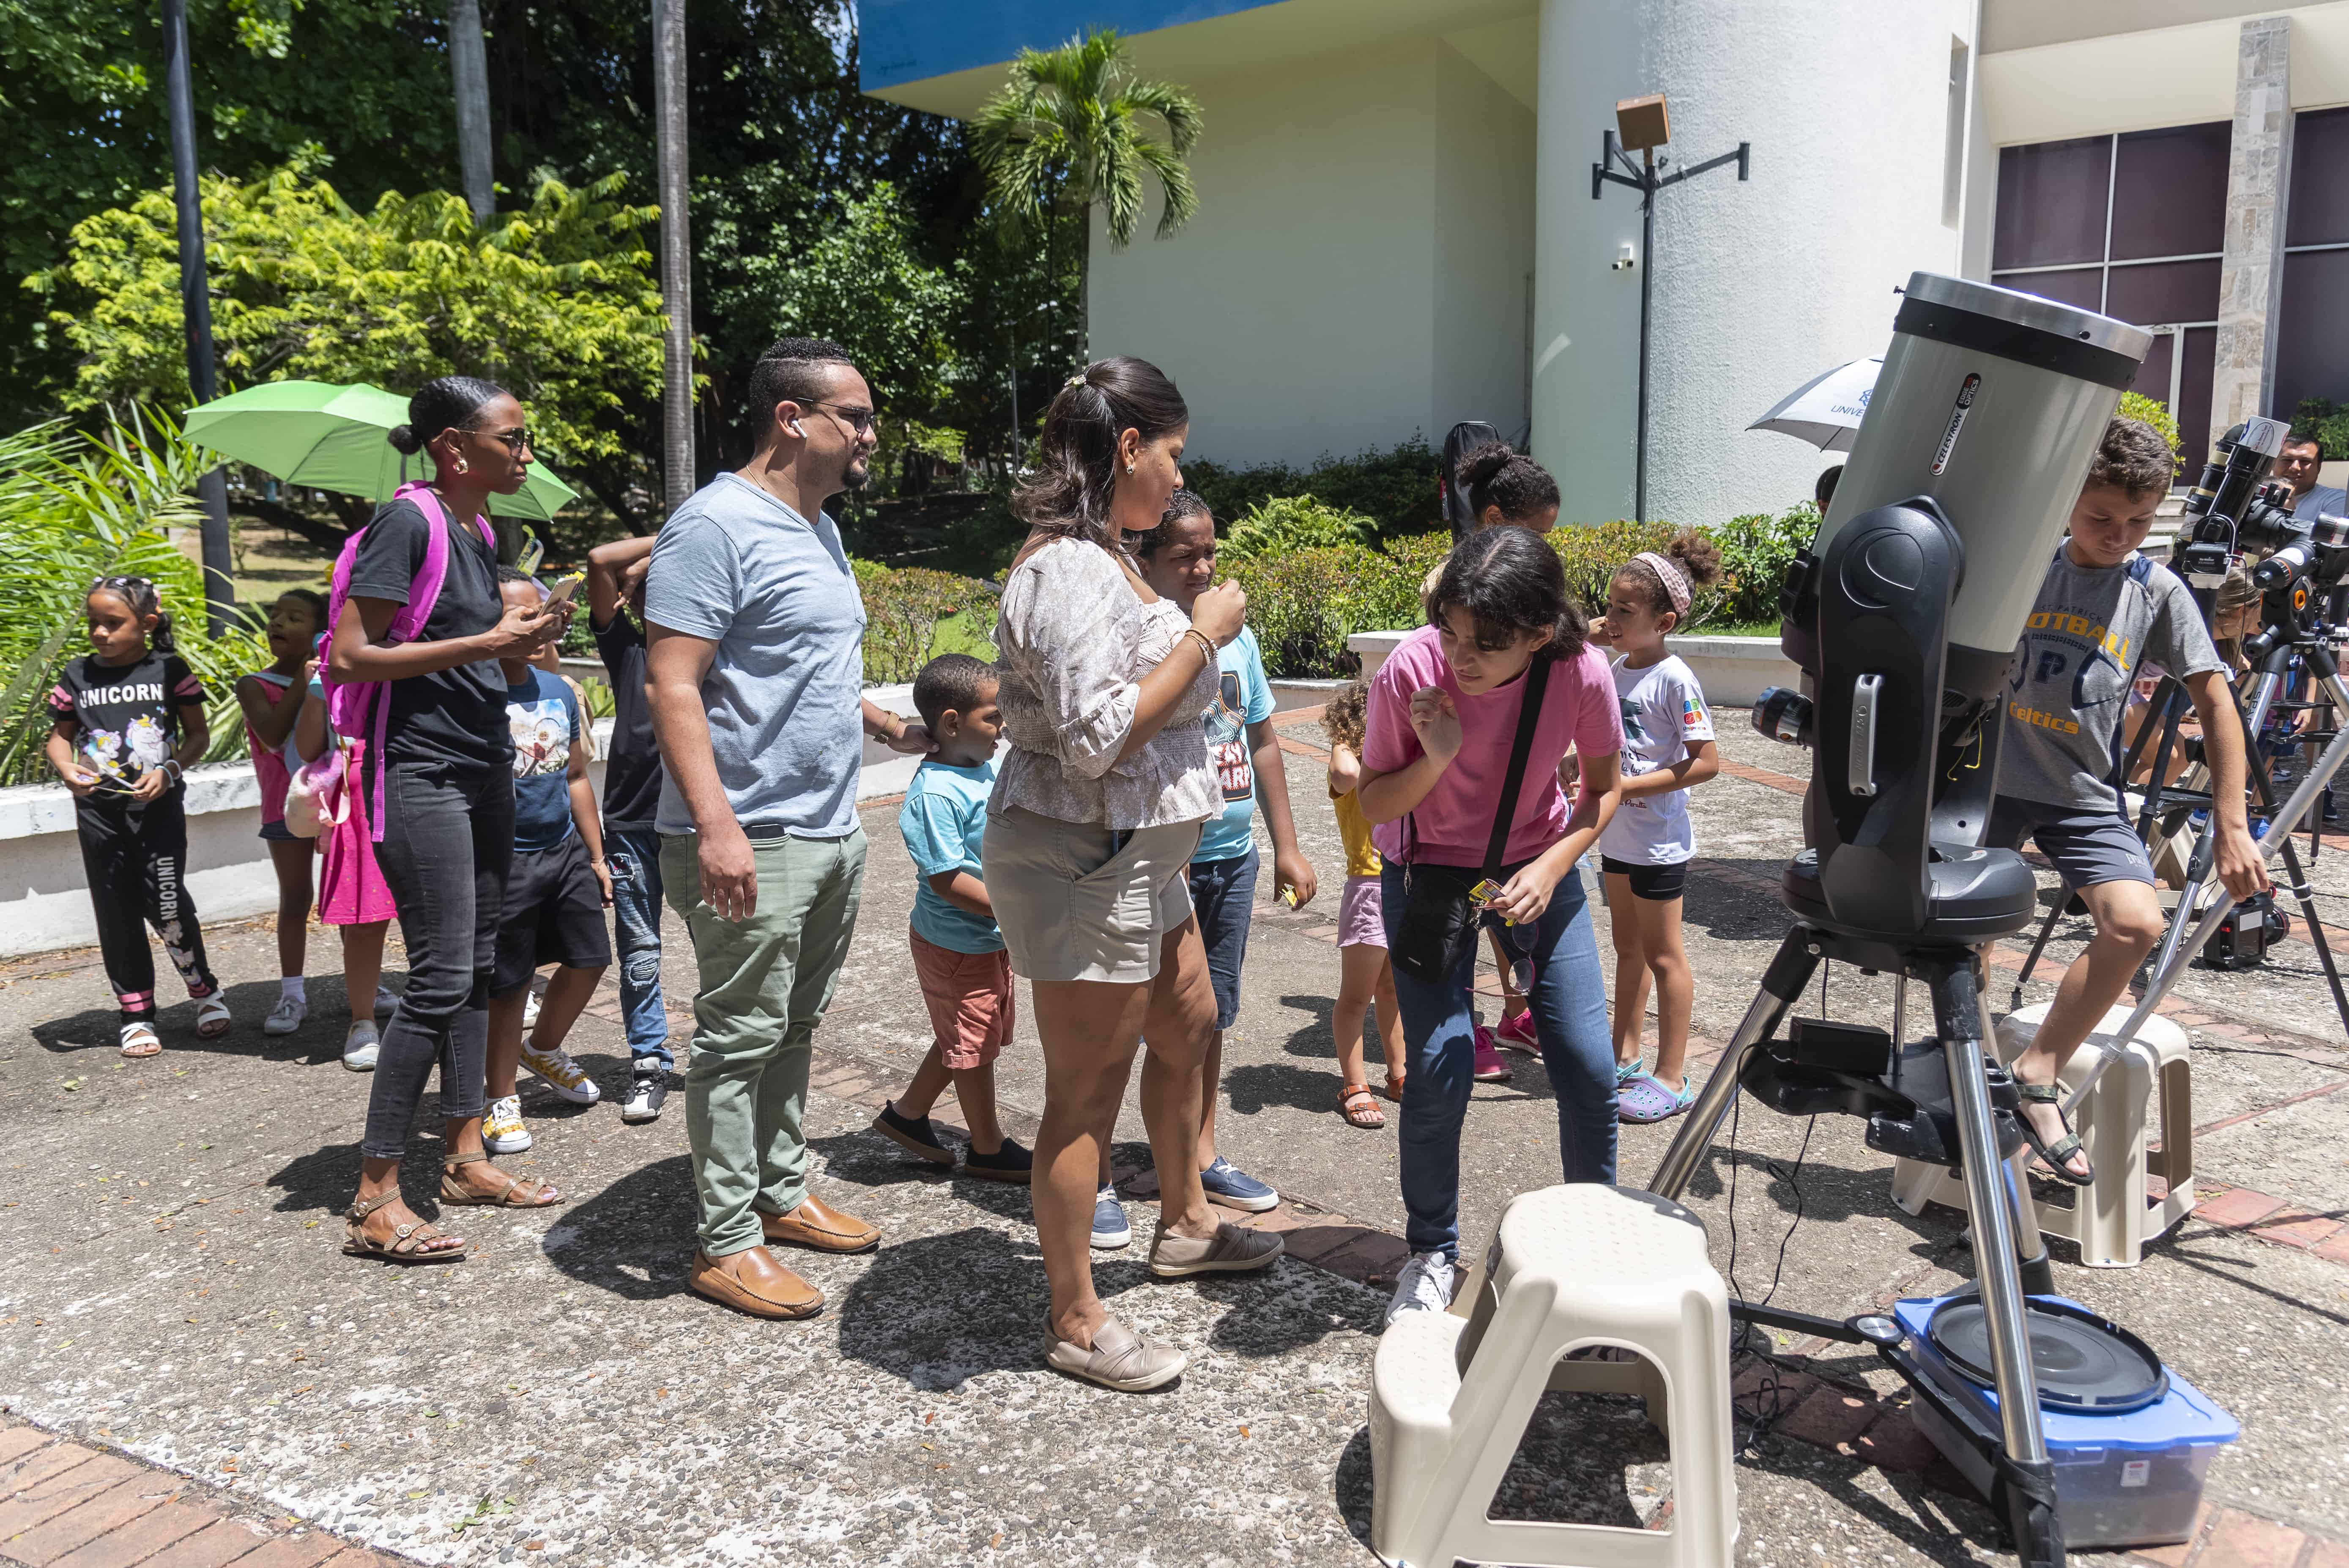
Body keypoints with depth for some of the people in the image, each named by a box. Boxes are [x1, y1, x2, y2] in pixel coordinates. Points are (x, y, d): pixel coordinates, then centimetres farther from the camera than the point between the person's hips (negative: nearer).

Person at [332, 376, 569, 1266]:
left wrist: (519, 641, 7)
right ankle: (375, 1201, 1)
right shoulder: (407, 522, -12)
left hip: (484, 767, 9)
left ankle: (464, 1158, 23)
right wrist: (483, 644, -18)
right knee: (441, 979, -9)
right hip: (420, 773, -9)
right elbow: (349, 656, -18)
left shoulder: (479, 531, 14)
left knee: (477, 966, 12)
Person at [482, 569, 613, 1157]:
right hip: (505, 859, -6)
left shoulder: (559, 691, 8)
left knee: (590, 959, 12)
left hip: (566, 849, 7)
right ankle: (502, 1097, 21)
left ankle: (544, 1049, 39)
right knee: (507, 984, 3)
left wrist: (596, 856, 17)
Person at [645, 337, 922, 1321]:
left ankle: (783, 1194, 31)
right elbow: (672, 684, -20)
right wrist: (716, 824, -27)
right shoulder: (717, 526, -14)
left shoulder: (819, 528, 15)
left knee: (794, 1030, 18)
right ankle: (725, 1244, 12)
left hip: (832, 834, 9)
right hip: (754, 841, -9)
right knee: (740, 1040, 1)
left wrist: (890, 729, 25)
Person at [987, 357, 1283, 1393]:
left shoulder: (1102, 555, 12)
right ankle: (1076, 1323, 19)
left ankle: (1183, 1225, 47)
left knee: (1187, 1023, 24)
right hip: (1081, 856, -11)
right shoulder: (1068, 568, -21)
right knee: (1087, 1091, 2)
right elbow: (1096, 738, -27)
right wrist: (1204, 635, -20)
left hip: (1138, 852, 11)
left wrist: (1200, 637, 11)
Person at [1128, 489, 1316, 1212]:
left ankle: (1200, 1154, 35)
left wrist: (1287, 846, 17)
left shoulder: (1236, 635, 9)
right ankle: (1095, 1172, 17)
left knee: (1208, 1015, 19)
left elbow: (1261, 740, 17)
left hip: (1231, 858, 7)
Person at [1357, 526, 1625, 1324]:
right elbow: (1373, 803, -13)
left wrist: (1551, 868, -19)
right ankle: (1432, 1255, 15)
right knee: (1438, 1070, -10)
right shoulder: (1411, 670, -27)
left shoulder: (1581, 672, -23)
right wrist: (1435, 759, -32)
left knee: (1589, 1068, -3)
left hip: (1537, 864, 2)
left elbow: (1605, 786, -4)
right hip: (1429, 870, -1)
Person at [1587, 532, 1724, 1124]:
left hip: (1659, 842, -8)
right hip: (1617, 836, 8)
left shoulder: (1674, 679, -19)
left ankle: (1671, 1079, 13)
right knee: (1628, 947, 18)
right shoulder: (1618, 669, 5)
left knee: (1662, 954, 2)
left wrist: (1630, 787, -23)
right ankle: (1625, 1057, 31)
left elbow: (1707, 761, -21)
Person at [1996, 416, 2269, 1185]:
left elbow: (2215, 702, -1)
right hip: (1996, 780, 0)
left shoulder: (2158, 591, -2)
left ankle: (2037, 1077, -9)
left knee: (2137, 923, -20)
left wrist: (2231, 827, -6)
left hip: (2086, 797, 0)